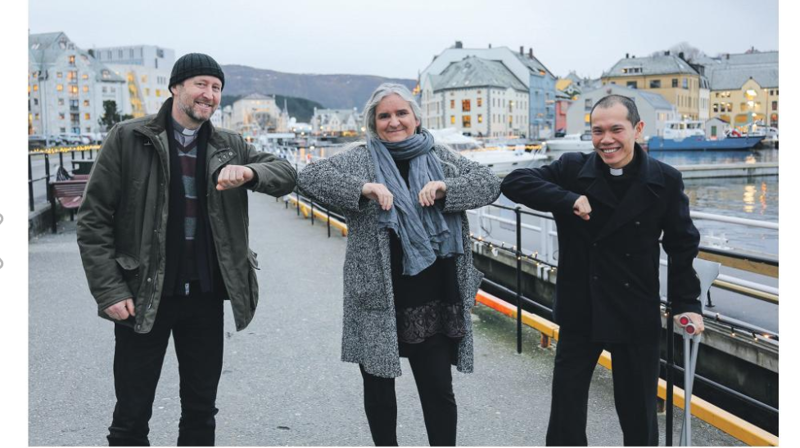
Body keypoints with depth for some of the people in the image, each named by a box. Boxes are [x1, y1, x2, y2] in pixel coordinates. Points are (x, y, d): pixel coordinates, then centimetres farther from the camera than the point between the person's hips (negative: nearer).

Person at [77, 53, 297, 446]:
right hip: (142, 296, -3)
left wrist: (249, 172, -21)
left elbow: (286, 175, 2)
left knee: (201, 413, 14)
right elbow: (93, 218, -5)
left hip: (205, 296, 4)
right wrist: (109, 291, -13)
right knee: (131, 416, 6)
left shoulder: (230, 146, 7)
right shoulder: (128, 138, -4)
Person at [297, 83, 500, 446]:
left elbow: (490, 183, 3)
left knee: (438, 389, 7)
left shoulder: (440, 157, 8)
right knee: (378, 387, 13)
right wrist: (364, 187, -22)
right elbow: (308, 177, -10)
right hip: (376, 298, -1)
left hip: (431, 300, 1)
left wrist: (444, 187, -15)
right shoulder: (359, 159, 1)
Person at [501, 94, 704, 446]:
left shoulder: (665, 180, -7)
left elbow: (682, 246, 2)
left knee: (638, 410, 13)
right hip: (579, 312, 1)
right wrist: (569, 199, -26)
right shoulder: (573, 168, -7)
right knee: (566, 403, 12)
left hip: (637, 317, 0)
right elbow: (514, 182, -14)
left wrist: (687, 304, -1)